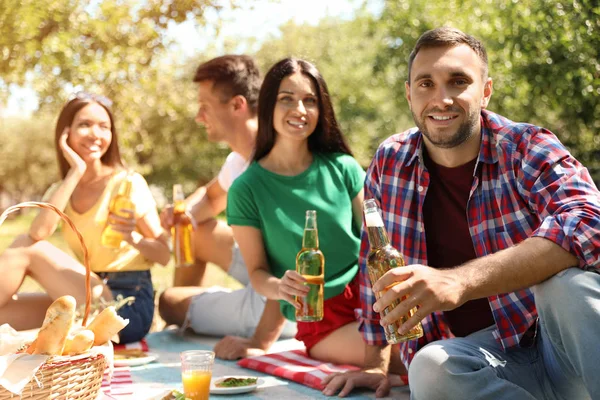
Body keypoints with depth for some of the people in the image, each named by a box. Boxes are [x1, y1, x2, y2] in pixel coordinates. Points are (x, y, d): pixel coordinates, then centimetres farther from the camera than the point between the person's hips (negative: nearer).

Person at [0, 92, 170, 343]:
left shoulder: (128, 183, -3)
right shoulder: (60, 192, 10)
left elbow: (164, 254, -3)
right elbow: (37, 234, -14)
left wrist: (133, 239, -25)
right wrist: (75, 173, -12)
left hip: (129, 307, -5)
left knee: (26, 251, -14)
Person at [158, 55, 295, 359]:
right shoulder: (239, 160, 1)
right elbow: (211, 196, 23)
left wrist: (260, 342, -38)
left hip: (278, 309, -9)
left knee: (168, 302, 8)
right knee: (196, 229, 24)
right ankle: (181, 331, 40)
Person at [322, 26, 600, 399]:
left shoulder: (527, 148, -9)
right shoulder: (390, 161, 4)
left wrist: (459, 281, -41)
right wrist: (384, 361, 13)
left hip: (562, 338, -2)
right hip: (490, 356, 3)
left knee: (568, 282, -35)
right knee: (430, 368, -32)